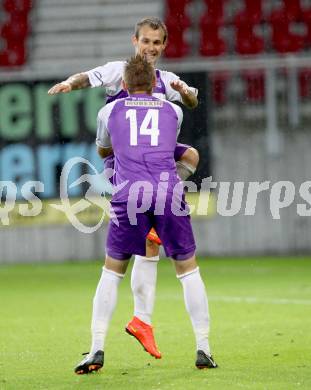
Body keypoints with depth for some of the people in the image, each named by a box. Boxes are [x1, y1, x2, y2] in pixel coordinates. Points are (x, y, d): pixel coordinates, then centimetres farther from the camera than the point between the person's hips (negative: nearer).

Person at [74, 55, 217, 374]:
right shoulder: (173, 112, 20)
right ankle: (203, 349, 9)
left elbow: (102, 151, 39)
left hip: (129, 193, 0)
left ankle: (97, 350, 5)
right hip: (168, 190, 0)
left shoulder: (109, 111, 19)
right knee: (188, 269, 14)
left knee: (111, 272, 13)